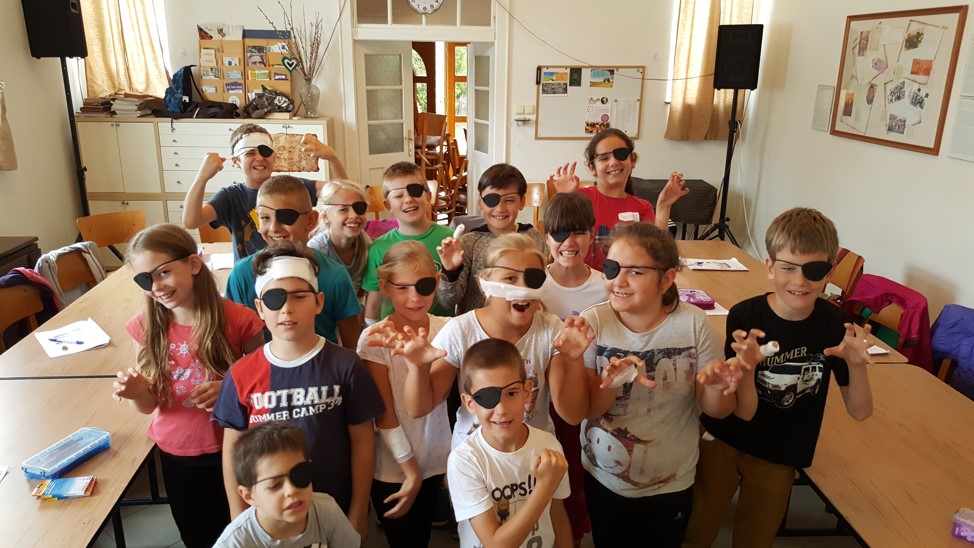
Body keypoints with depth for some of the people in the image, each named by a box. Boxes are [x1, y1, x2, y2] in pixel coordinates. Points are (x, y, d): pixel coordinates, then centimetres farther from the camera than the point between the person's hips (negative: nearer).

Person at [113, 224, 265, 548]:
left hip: (230, 447, -2)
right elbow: (149, 405, -3)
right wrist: (137, 393, -25)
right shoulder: (146, 326, -10)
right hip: (176, 452, 3)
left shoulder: (238, 320, -19)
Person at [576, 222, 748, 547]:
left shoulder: (694, 324, -16)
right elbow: (585, 409, -15)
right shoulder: (593, 322, -16)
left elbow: (717, 411, -7)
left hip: (672, 483, 0)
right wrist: (613, 381, -34)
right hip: (604, 479, 0)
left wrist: (717, 388, -29)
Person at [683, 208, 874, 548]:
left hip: (780, 458, 2)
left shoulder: (834, 324, -14)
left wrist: (857, 365, -28)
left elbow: (859, 412, -8)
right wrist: (747, 363, -40)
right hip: (723, 443, -2)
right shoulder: (745, 316, -22)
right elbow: (745, 412, -20)